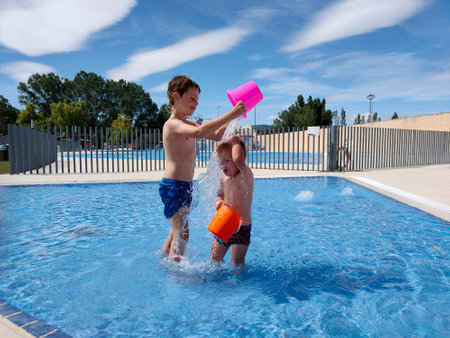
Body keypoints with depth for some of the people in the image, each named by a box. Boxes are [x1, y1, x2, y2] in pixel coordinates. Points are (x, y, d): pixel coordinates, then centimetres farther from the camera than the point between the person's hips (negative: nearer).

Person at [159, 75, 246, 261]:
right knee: (181, 233, -6)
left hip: (185, 186, 10)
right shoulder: (172, 124, -17)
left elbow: (216, 135, 12)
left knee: (177, 231, 19)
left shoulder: (188, 123, 14)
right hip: (173, 186, -10)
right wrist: (230, 114, -36)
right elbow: (199, 132, -36)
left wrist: (233, 118, -3)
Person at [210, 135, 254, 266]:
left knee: (237, 263, 5)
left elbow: (238, 160, -44)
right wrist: (219, 201, -7)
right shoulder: (224, 177, 1)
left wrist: (235, 141, -26)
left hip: (242, 228, -6)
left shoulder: (245, 175, -20)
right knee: (214, 260, 15)